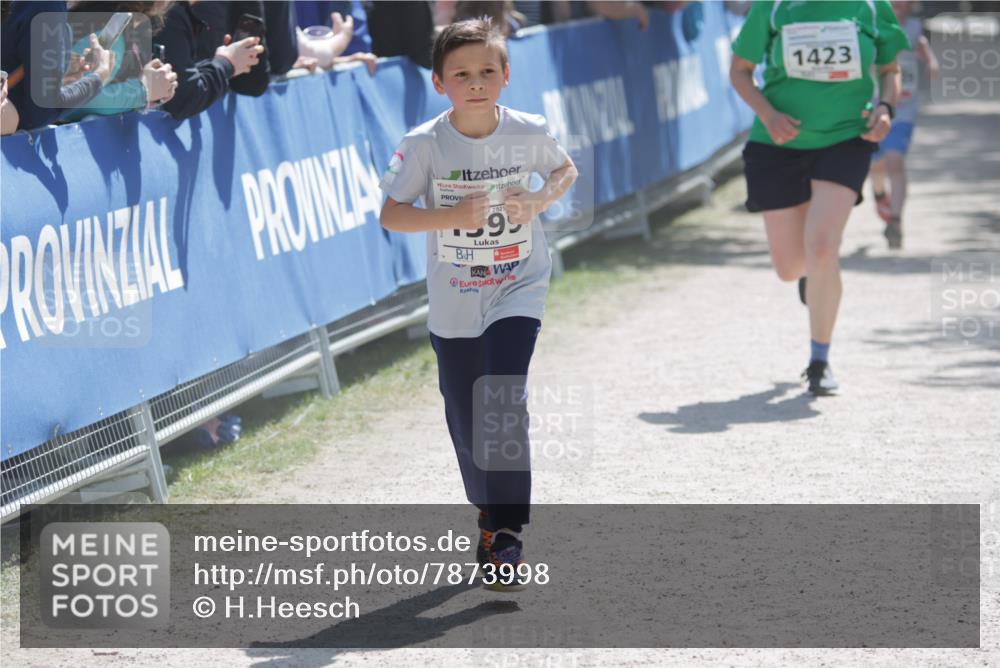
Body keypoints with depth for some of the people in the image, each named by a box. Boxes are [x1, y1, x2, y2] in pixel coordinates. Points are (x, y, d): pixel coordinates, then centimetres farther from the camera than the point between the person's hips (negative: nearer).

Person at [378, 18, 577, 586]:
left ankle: (508, 531, -11)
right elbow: (390, 215, -10)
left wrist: (539, 202, -10)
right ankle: (489, 517, 36)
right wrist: (452, 215, -25)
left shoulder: (529, 133, -9)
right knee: (466, 419, 12)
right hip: (454, 304, 2)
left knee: (503, 403, -20)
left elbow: (566, 170, 11)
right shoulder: (425, 144, -12)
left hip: (518, 291, -2)